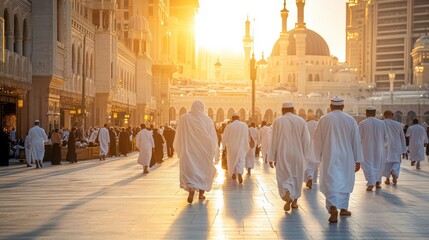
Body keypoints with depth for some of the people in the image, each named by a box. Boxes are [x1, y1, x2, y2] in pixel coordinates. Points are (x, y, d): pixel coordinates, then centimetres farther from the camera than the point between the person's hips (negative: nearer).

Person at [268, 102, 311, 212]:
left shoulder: (278, 121, -4)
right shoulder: (301, 121, 1)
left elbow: (274, 140, -3)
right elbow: (306, 140, 1)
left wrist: (271, 158, 1)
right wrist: (306, 157, 7)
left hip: (283, 155, -2)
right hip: (298, 155, 2)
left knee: (284, 177, 2)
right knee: (297, 177, 17)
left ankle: (287, 194, -25)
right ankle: (294, 201, 25)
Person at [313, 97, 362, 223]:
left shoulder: (324, 119, -3)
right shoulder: (350, 120, -1)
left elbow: (317, 140, 4)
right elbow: (356, 141, 1)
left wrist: (319, 157, 17)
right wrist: (358, 160, 6)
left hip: (329, 157, -1)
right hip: (346, 157, 1)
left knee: (331, 182, -4)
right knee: (345, 181, 17)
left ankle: (333, 207, -24)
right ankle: (343, 208, 25)